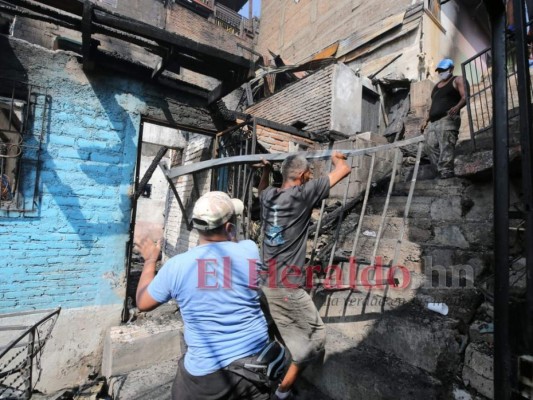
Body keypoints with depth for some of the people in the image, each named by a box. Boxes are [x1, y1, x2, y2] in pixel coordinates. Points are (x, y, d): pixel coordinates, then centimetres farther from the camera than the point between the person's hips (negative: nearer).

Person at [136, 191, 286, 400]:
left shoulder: (176, 265, -15)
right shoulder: (250, 250, -13)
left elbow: (143, 303, 3)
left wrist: (150, 260, 13)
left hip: (207, 372, 0)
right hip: (256, 362, 1)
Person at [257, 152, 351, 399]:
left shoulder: (268, 196, 6)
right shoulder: (302, 194, -12)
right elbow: (344, 170, -4)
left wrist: (266, 169, 44)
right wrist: (337, 158, 16)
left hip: (266, 282, 8)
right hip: (287, 286, -7)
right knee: (315, 336, 13)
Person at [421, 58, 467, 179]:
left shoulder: (457, 80, 10)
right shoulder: (437, 86, 31)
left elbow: (464, 97, -4)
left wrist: (457, 107, -25)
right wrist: (426, 120, 24)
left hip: (448, 119, -7)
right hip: (433, 121, 7)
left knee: (446, 147, -18)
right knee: (430, 146, -7)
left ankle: (446, 174, -23)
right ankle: (440, 172, -7)